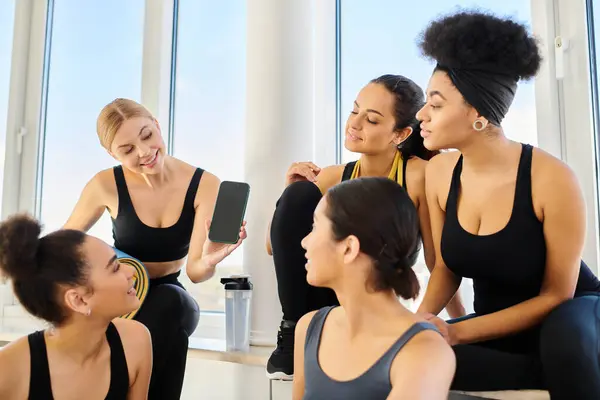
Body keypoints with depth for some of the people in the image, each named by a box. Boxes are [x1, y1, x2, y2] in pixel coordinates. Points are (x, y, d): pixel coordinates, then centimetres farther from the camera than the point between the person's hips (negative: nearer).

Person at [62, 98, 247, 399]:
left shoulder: (204, 185, -17)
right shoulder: (106, 185, -16)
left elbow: (194, 272, -22)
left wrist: (208, 261, -47)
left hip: (168, 299, 1)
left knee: (172, 302, -36)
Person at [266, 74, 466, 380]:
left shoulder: (418, 176, -12)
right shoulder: (333, 177, -1)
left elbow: (438, 261, -6)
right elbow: (275, 246, 0)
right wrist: (292, 195, -15)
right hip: (325, 304, 4)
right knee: (301, 194, -18)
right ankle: (295, 332, -10)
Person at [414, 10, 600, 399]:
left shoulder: (552, 178, -24)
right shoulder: (440, 172, -9)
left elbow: (556, 295, -16)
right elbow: (447, 267, 2)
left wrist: (458, 332, -25)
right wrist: (424, 317, -19)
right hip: (500, 327, 6)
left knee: (563, 337, -42)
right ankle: (552, 368, -12)